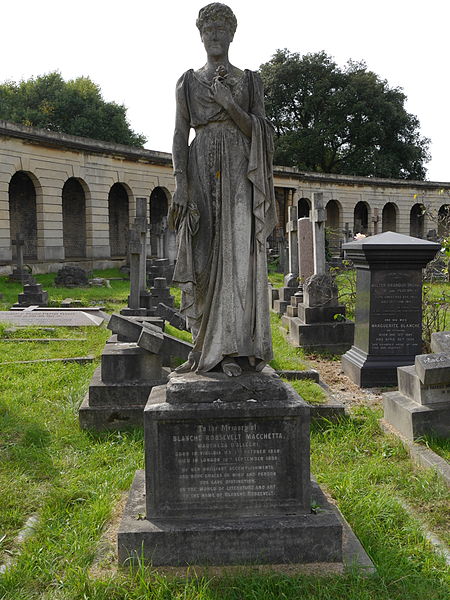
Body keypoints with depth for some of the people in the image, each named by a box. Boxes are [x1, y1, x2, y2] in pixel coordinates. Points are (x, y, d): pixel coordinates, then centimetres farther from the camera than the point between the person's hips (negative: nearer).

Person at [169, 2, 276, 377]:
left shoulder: (250, 81, 12)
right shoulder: (187, 82, 14)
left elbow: (259, 132, 3)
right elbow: (180, 136, 6)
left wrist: (231, 105, -11)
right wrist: (180, 186, -7)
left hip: (239, 173, -1)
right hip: (201, 173, 1)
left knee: (238, 254, -10)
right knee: (204, 258, -3)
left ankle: (235, 348, -9)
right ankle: (206, 344, 4)